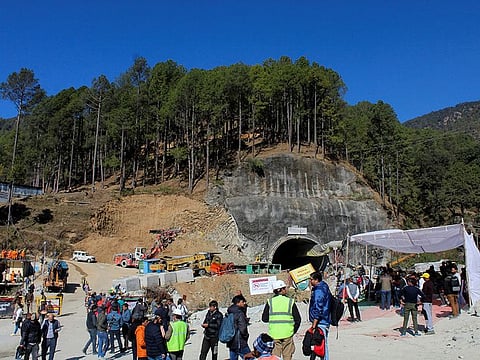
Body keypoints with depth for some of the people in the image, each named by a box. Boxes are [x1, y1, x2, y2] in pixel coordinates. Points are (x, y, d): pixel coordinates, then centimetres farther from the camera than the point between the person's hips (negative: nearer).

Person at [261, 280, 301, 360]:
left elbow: (264, 319, 2)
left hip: (274, 334, 1)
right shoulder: (290, 301, -1)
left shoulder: (270, 302, 0)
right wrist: (293, 331, 15)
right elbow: (298, 319, 2)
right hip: (287, 333, 0)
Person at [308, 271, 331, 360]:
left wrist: (314, 325, -22)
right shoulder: (324, 286, 11)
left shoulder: (318, 290, -19)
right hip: (325, 322, 10)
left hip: (320, 323, -10)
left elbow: (318, 309, -23)